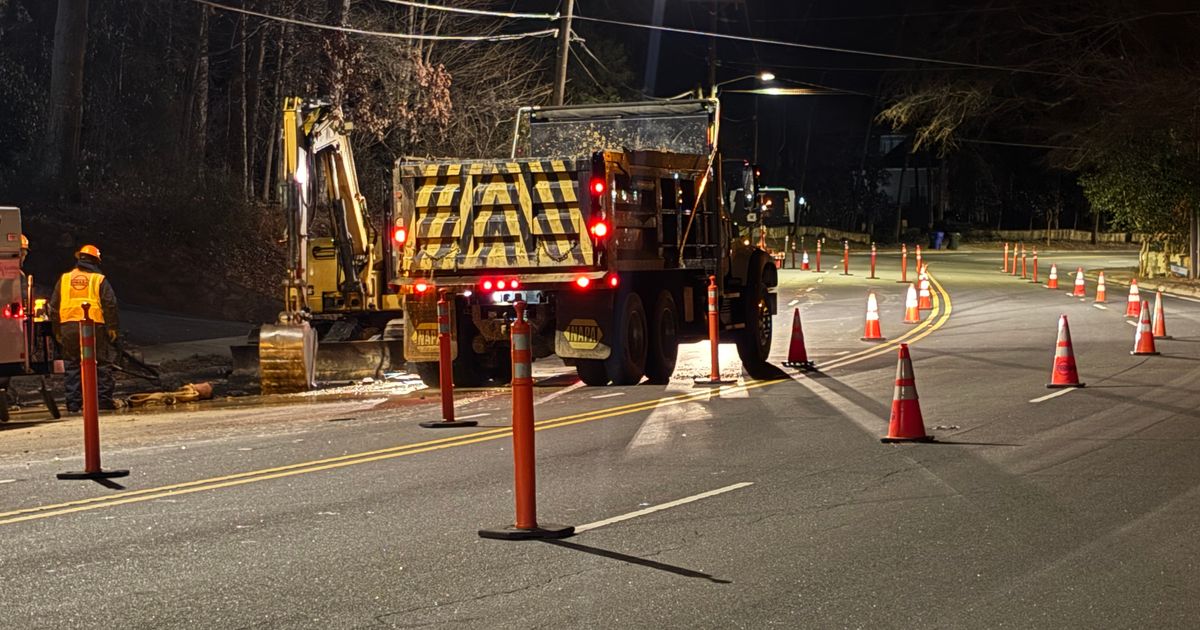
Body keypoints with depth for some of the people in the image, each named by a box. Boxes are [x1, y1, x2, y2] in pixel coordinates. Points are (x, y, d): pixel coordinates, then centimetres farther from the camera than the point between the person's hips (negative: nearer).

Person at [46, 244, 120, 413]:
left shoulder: (64, 279, 11)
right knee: (101, 364, 4)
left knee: (72, 366, 8)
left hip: (68, 327, 3)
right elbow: (110, 304, -4)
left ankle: (73, 403, 5)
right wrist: (112, 328, 1)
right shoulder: (99, 279, 2)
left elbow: (54, 306, 11)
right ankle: (104, 400, 0)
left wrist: (57, 330, 16)